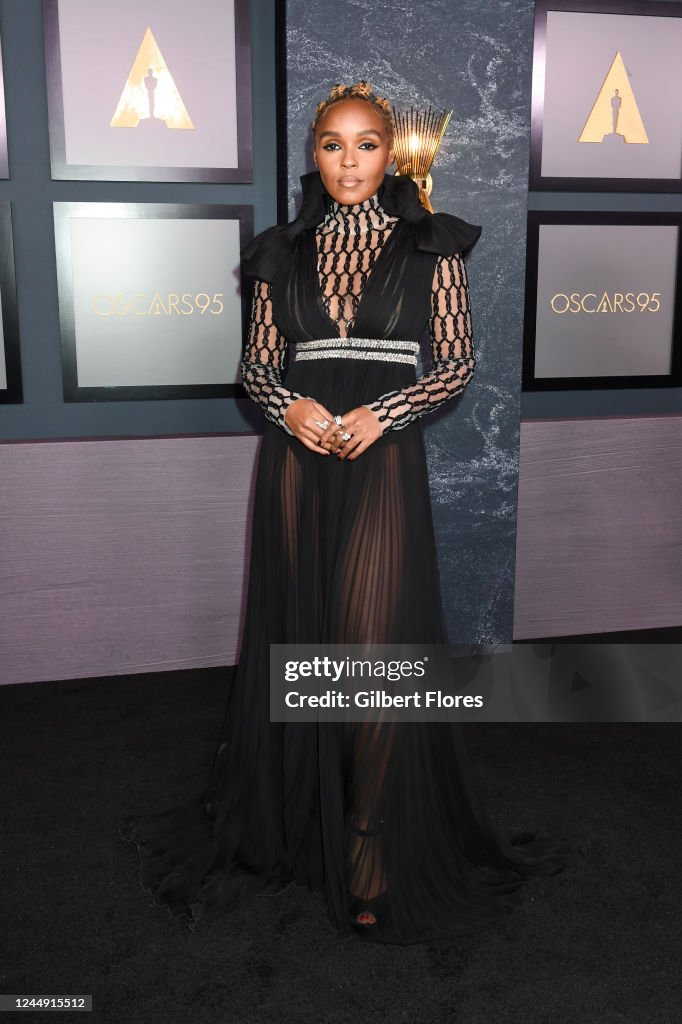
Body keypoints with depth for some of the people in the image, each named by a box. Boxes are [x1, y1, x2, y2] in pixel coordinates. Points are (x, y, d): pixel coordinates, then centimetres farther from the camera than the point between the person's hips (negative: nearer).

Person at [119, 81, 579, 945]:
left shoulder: (429, 245, 4)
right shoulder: (285, 251, 11)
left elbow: (458, 360, 2)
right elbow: (256, 363, 12)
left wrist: (381, 413, -13)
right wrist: (288, 406, -10)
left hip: (382, 461, -3)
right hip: (296, 461, 3)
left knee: (372, 650, -7)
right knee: (297, 639, 8)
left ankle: (374, 858, 8)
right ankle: (295, 822, 27)